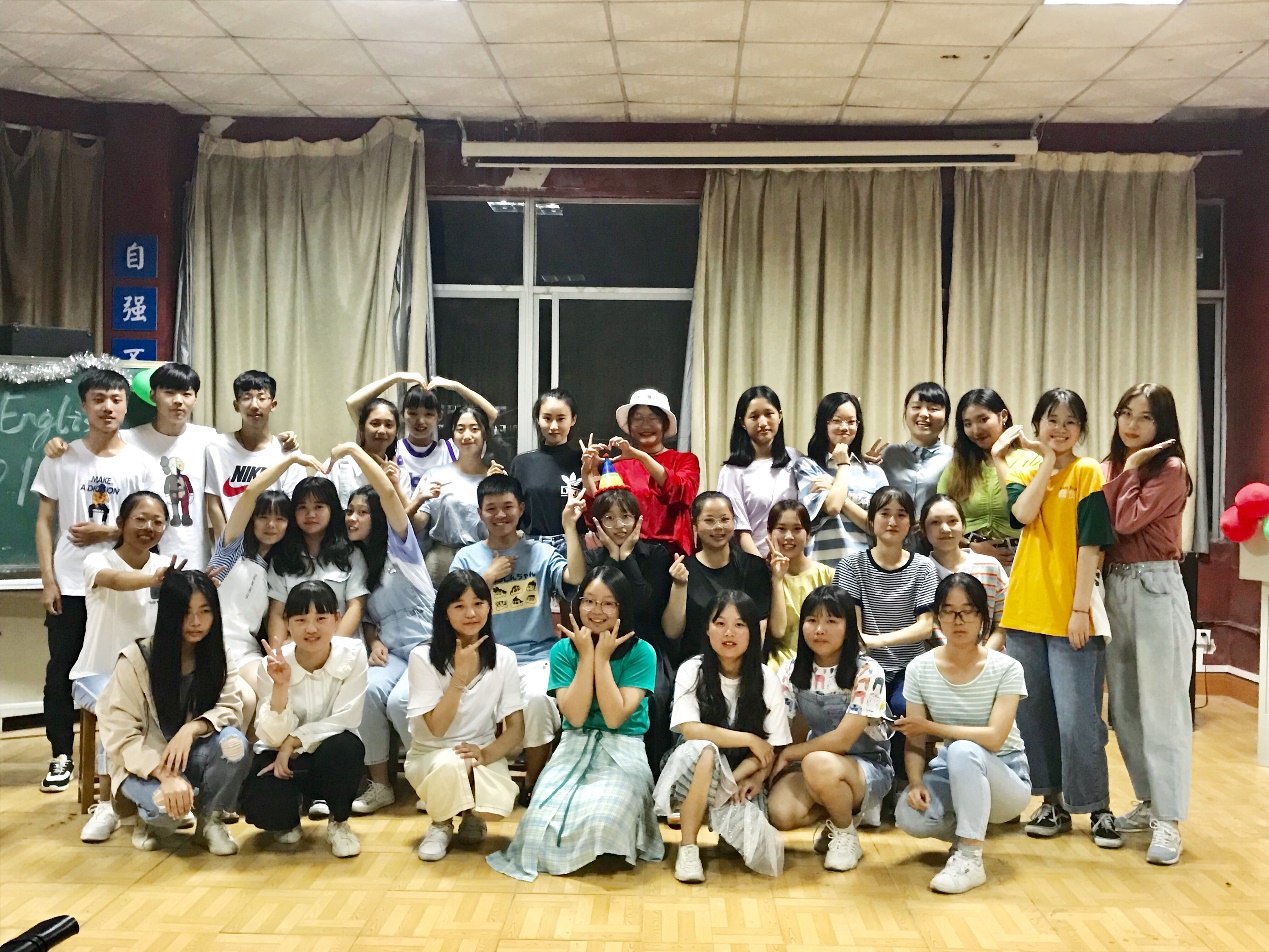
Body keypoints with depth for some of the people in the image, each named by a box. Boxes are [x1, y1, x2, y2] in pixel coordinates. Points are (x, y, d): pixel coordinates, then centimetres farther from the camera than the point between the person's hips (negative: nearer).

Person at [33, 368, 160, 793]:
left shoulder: (140, 463, 2)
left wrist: (107, 531, -11)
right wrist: (48, 581, -4)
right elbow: (44, 522, 2)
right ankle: (61, 757, 15)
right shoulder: (61, 459, 2)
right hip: (69, 585, 0)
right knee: (61, 670, 4)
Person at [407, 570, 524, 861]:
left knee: (498, 805, -29)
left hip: (482, 755, 2)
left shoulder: (503, 658, -4)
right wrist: (462, 675, -26)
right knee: (451, 763, -37)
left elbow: (516, 728, -5)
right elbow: (437, 727, -17)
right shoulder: (423, 657, -12)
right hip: (431, 755, -2)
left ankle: (471, 813, 10)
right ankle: (441, 824, -3)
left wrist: (487, 753, -25)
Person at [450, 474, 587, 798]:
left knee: (538, 698, -32)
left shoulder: (540, 552, 9)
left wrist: (570, 526, -12)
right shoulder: (467, 558, 12)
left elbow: (575, 577, -10)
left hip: (535, 657, -1)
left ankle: (533, 787, -8)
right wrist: (489, 577, -3)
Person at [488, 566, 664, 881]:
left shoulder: (641, 652, -6)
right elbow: (574, 716, -11)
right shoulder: (563, 650, 1)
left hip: (622, 750, -2)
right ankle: (554, 852, 7)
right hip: (574, 747, 2)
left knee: (600, 817, -32)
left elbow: (615, 718, -16)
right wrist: (586, 656, -14)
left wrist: (602, 658, -16)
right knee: (546, 819, -27)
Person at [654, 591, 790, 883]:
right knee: (703, 750, -38)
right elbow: (690, 730, -17)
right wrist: (749, 739, -14)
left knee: (765, 854, -25)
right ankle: (687, 846, -21)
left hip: (743, 777, 2)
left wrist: (733, 780, -20)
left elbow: (770, 748, -5)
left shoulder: (766, 679, -3)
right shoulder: (692, 671, -6)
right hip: (696, 774, -1)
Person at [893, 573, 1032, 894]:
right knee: (909, 817, -29)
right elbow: (914, 742, -5)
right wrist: (916, 783, -24)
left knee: (963, 750, -37)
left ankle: (970, 859, -24)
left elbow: (994, 737, -23)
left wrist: (929, 726, -20)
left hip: (1004, 777, -3)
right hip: (951, 773, 4)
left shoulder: (1006, 669, -13)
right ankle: (966, 831, 7)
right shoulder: (920, 669, -5)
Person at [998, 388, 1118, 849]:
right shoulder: (1023, 471, 10)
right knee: (1033, 714, 10)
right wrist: (1046, 461, -8)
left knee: (1076, 717, -5)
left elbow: (1091, 544, -8)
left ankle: (1098, 808, 10)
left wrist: (1081, 607, -14)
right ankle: (1053, 802, 23)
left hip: (1069, 614, -4)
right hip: (1025, 609, 5)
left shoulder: (1087, 472, -2)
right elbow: (1023, 513, -11)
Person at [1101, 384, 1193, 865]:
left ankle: (1168, 819, -1)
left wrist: (1133, 468, -8)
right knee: (1124, 705, 11)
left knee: (1160, 706, -6)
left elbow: (1128, 520, -16)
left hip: (1156, 590, -7)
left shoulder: (1170, 468, -7)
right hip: (1115, 588, 7)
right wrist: (1124, 468, -1)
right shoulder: (1110, 469, 12)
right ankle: (1147, 802, 23)